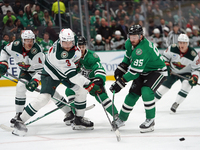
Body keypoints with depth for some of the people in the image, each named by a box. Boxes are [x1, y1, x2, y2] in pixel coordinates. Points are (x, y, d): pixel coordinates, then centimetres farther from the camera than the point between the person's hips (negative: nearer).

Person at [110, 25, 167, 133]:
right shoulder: (129, 43, -8)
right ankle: (121, 119, 15)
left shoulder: (142, 50, -36)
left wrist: (120, 83, -31)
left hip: (157, 71, -8)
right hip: (143, 72, 8)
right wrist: (121, 68, 7)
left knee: (146, 92, -26)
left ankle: (150, 120, -11)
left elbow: (134, 72, -35)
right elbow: (128, 56, 16)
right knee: (133, 93, 3)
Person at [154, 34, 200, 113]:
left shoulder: (193, 55, -25)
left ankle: (176, 104, -22)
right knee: (164, 86, 1)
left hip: (186, 73, -1)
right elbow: (164, 56, -3)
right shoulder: (172, 48, -21)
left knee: (187, 84, -29)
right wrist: (166, 65, -17)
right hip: (172, 71, 2)